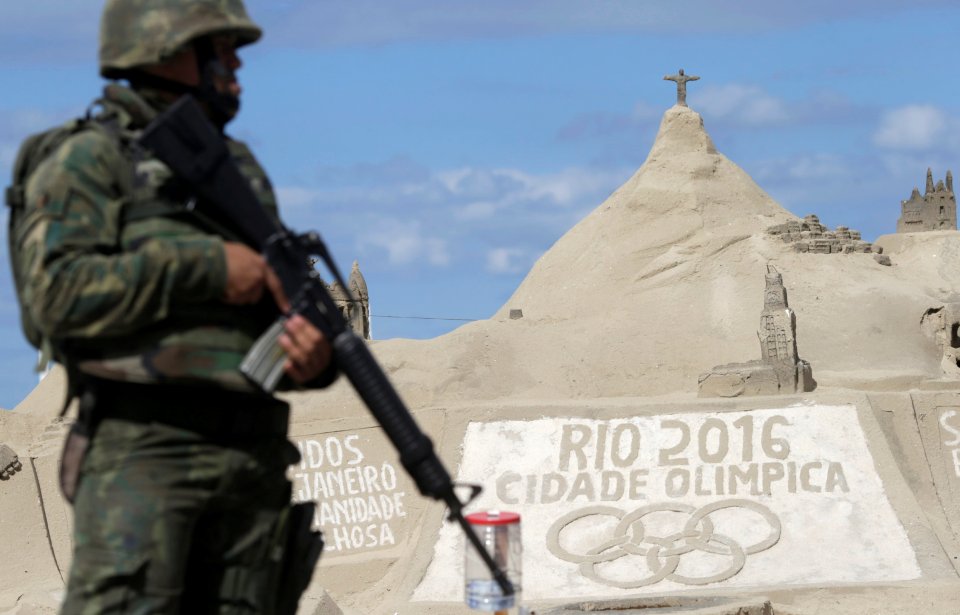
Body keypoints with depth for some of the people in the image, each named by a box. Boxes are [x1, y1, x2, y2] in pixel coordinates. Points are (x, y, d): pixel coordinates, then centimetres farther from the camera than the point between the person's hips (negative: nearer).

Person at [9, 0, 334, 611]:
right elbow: (55, 292, -13)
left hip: (253, 459, 7)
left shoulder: (241, 169, 23)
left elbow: (285, 301, 23)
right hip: (142, 450, -7)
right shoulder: (91, 160, 1)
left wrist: (316, 353, -2)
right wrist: (207, 267, -14)